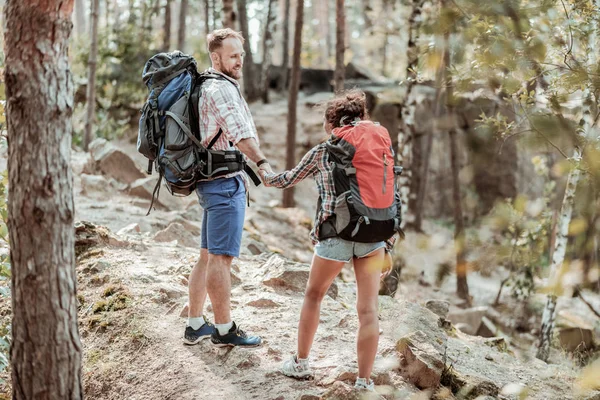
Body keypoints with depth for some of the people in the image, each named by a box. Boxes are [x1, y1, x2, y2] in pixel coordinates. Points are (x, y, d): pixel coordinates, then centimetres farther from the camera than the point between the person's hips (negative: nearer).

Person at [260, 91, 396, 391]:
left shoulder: (322, 152, 4)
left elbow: (290, 178, 18)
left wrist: (266, 178, 38)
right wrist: (388, 247, 12)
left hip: (335, 234, -1)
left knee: (313, 295, 21)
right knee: (368, 309, 5)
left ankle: (301, 362, 30)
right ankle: (364, 380, 5)